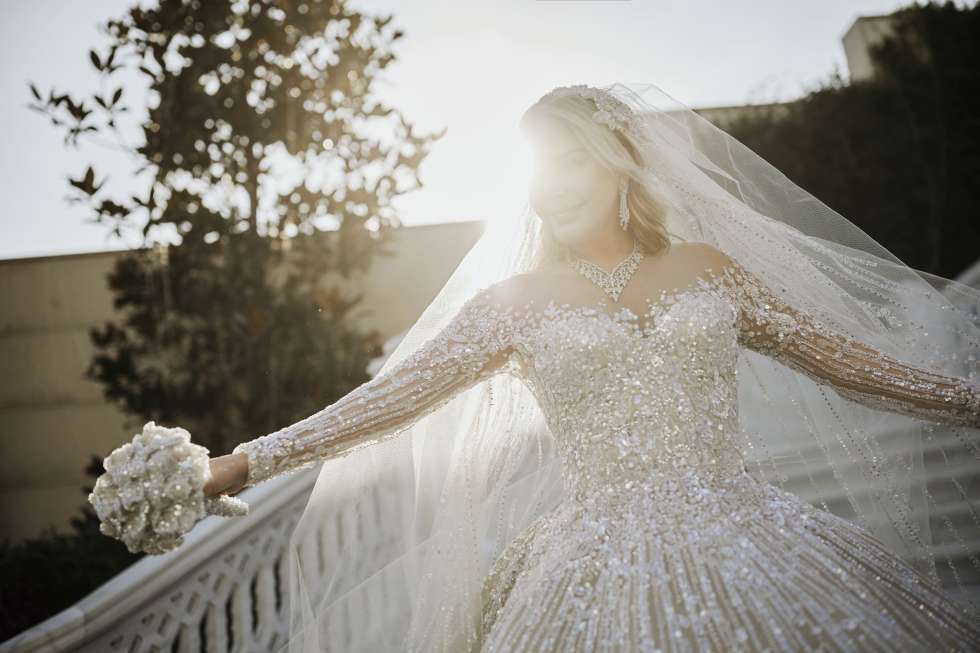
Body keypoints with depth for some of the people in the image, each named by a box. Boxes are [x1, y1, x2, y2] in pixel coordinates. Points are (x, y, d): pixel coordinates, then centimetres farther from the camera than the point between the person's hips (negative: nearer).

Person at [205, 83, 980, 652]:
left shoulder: (709, 268, 10)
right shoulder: (513, 301, 6)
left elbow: (845, 359, 13)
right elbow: (390, 396, 0)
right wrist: (249, 461, -7)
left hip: (751, 544, 2)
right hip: (603, 569, -1)